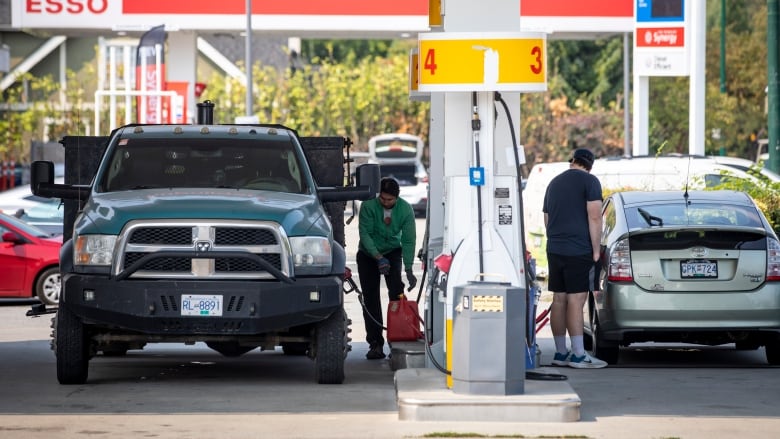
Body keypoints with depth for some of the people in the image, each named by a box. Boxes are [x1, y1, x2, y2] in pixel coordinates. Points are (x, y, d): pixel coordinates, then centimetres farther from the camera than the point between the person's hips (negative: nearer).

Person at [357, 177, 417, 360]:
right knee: (370, 298, -5)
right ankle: (375, 343, -3)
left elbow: (409, 240, -18)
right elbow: (365, 233, -22)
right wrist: (378, 257, -34)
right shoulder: (368, 206, -22)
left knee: (397, 292, -18)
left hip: (392, 251, 1)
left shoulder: (405, 209, -17)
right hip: (368, 253, -1)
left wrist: (408, 270, -25)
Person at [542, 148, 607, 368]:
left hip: (554, 249, 7)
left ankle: (560, 353, 10)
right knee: (576, 300, -9)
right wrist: (596, 250, -9)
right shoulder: (590, 182, -4)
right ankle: (578, 355, -10)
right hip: (579, 251, -7)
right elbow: (594, 218, -12)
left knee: (559, 300, 8)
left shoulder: (555, 183, 19)